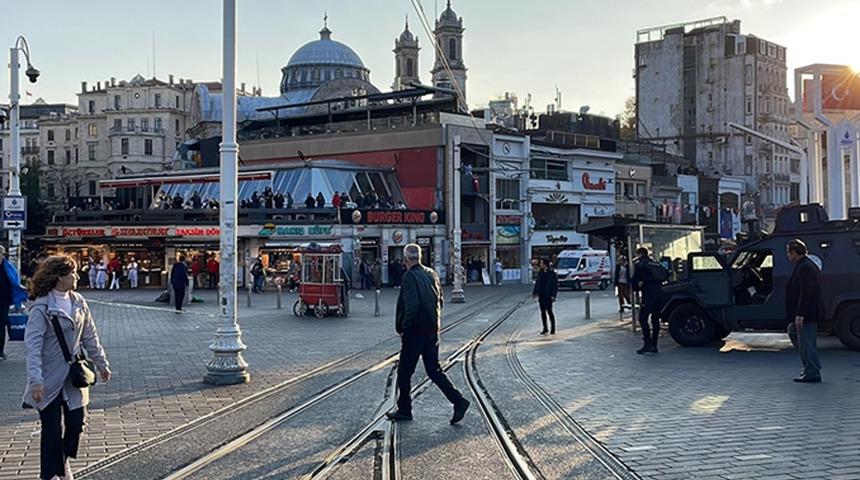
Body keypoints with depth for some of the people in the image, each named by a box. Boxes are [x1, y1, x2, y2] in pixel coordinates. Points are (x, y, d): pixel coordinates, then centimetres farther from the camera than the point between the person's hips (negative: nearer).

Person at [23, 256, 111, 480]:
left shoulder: (78, 302, 4)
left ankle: (63, 461, 34)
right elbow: (33, 345, -20)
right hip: (49, 379, -5)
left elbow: (90, 337, 13)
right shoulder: (41, 307, -15)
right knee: (52, 429, 2)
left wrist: (101, 364, 16)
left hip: (74, 375, 6)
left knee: (76, 422, 8)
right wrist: (36, 380, -27)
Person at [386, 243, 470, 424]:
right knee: (434, 370, 11)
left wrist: (403, 326, -11)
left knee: (404, 372, 7)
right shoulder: (431, 274, 8)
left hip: (414, 332, -7)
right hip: (432, 330, 7)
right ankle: (459, 401, 1)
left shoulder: (410, 277, -16)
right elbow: (440, 301, 13)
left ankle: (404, 410, 16)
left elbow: (412, 306, -23)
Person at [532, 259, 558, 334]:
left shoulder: (552, 273, -8)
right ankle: (545, 329, 16)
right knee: (543, 312, 8)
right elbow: (537, 283, 14)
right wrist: (534, 293, 5)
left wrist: (553, 296, -16)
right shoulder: (540, 273, 9)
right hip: (541, 295, 6)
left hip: (548, 296, -6)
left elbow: (555, 285, -8)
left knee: (549, 311, -4)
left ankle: (553, 329, 6)